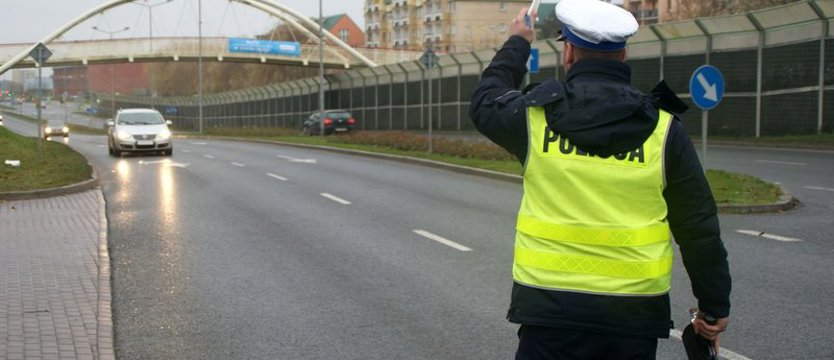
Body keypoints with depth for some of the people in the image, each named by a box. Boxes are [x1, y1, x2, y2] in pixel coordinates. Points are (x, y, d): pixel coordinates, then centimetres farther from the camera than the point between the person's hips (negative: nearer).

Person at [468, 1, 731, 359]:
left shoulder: (535, 115, -5)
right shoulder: (663, 128, -4)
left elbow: (484, 101, 19)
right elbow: (698, 226, 0)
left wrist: (517, 44, 33)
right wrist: (715, 304, 11)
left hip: (550, 307, -1)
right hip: (634, 315, 1)